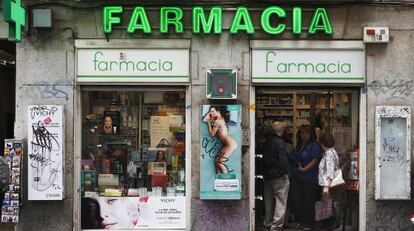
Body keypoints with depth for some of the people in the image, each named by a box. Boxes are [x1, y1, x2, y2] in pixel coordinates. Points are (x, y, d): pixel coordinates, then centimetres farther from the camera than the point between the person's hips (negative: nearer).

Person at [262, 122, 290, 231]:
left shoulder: (267, 141, 6)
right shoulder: (280, 142, -17)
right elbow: (283, 161, -20)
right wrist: (284, 173, -6)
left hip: (267, 175, 8)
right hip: (278, 176, -8)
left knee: (269, 201, 16)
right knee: (280, 201, -2)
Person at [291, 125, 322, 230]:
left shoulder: (314, 145, -6)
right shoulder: (298, 146, 15)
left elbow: (315, 161, -13)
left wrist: (304, 169, -16)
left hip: (310, 178, -6)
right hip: (297, 177, 7)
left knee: (308, 202, 0)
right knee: (296, 201, 3)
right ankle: (300, 222, 18)